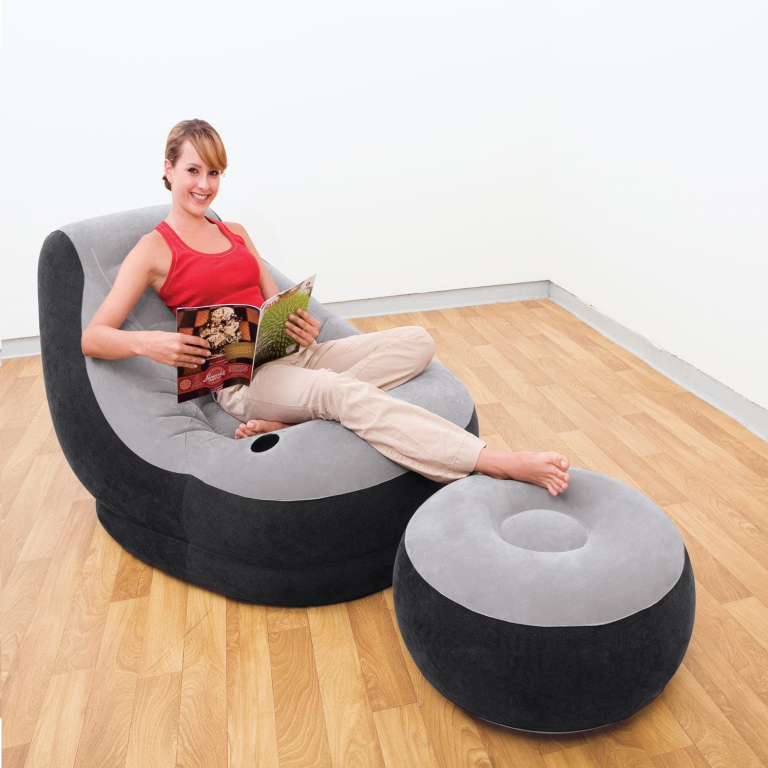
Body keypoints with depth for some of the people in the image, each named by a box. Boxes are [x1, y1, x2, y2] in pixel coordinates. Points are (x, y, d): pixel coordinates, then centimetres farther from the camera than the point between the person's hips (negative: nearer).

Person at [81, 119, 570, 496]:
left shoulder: (237, 233, 23)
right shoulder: (154, 249, 6)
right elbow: (93, 337, -1)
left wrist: (304, 327, -7)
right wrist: (149, 342, -24)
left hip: (292, 354, 7)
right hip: (240, 378, -6)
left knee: (416, 341, -12)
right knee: (340, 390, -38)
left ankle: (282, 423, -26)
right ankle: (500, 464, -44)